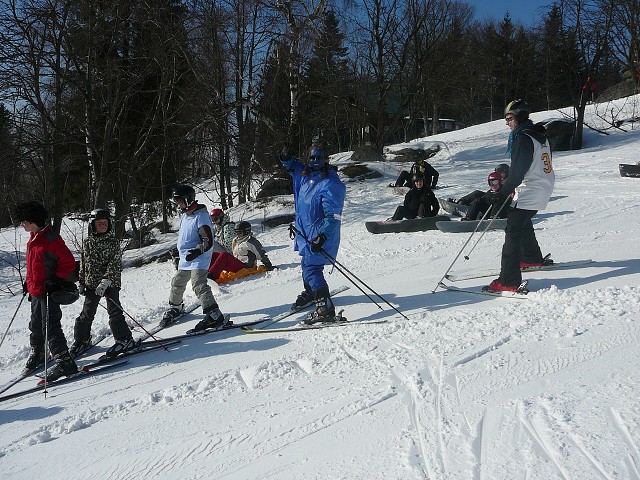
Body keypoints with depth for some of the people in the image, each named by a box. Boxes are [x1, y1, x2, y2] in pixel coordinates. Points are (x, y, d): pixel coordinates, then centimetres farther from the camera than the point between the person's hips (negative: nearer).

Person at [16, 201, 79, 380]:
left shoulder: (51, 239, -19)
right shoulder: (33, 238, 10)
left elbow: (69, 262, -18)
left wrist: (57, 281, -20)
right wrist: (28, 282, 18)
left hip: (49, 291, -9)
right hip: (36, 290, 9)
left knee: (51, 327, -9)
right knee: (36, 325, 21)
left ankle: (64, 361, -6)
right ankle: (36, 353, 40)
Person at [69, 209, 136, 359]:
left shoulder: (113, 242, -6)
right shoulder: (87, 242, 6)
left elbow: (115, 265, -13)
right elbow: (83, 263, 14)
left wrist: (105, 282, -22)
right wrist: (82, 283, 12)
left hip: (110, 283, -4)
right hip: (92, 284, 4)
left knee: (114, 311, -8)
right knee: (87, 314, 10)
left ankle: (124, 339, 1)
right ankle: (81, 340, 26)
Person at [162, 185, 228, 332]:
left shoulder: (201, 216, -15)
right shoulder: (184, 216, 13)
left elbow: (208, 241, -19)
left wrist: (197, 251, -32)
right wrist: (179, 253, 30)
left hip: (198, 259, -9)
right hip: (185, 259, 9)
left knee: (199, 285, -22)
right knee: (177, 284, 20)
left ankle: (214, 315, -23)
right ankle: (175, 308, 45)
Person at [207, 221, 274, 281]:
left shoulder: (251, 241, -5)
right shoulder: (235, 241, 20)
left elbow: (262, 254, -4)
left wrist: (269, 266, -3)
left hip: (245, 267, -9)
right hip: (235, 264, 9)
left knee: (223, 255, -29)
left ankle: (211, 277, -38)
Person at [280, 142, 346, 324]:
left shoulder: (331, 184, -20)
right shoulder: (305, 175, 5)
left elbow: (333, 215, -25)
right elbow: (293, 167, 28)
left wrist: (322, 236, -32)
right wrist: (286, 159, 6)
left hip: (320, 234, -9)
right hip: (305, 231, 9)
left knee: (311, 268, -16)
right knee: (307, 263, 25)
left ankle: (325, 309, -19)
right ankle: (309, 293, 49)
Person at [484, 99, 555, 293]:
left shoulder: (523, 139, -18)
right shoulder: (540, 135, 12)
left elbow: (517, 173, -22)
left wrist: (502, 194, -19)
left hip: (528, 194, -10)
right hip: (544, 190, 10)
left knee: (513, 232, -12)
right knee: (523, 223, 29)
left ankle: (509, 281, -18)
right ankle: (533, 258, 46)